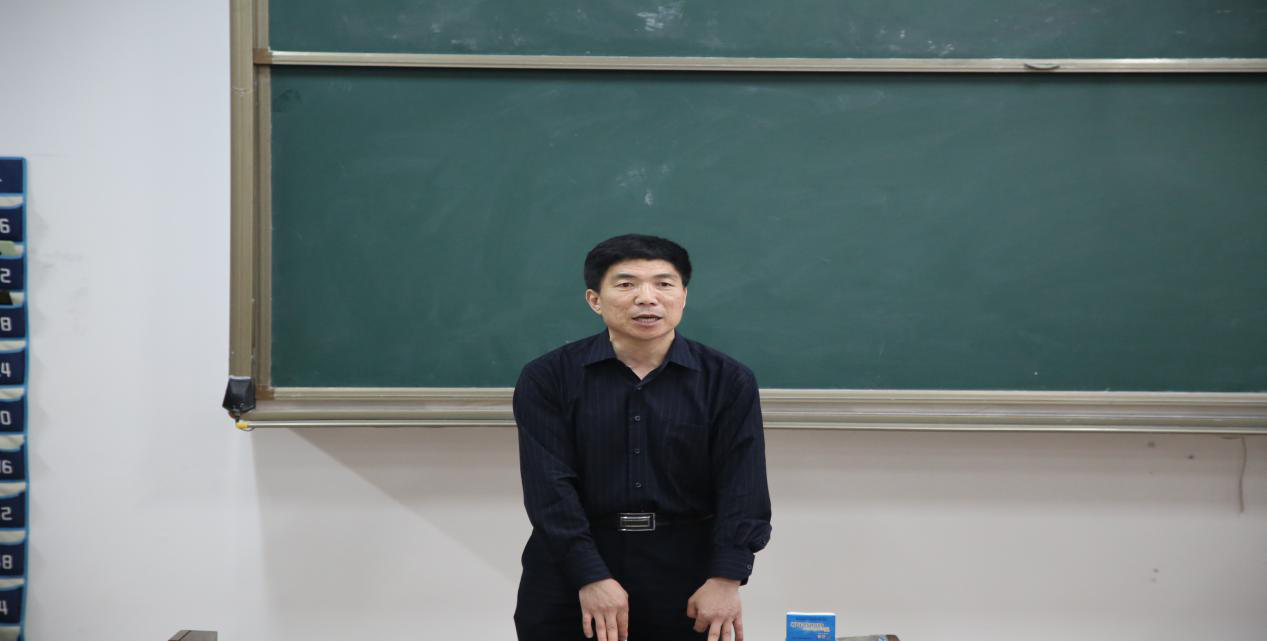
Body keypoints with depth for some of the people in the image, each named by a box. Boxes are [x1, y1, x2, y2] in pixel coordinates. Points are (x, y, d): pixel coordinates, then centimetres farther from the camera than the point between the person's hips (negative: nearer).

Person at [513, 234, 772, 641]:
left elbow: (742, 487, -5)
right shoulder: (547, 378, -3)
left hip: (685, 574, 1)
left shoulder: (727, 381, 0)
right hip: (569, 573, 0)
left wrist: (726, 579, -16)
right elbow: (550, 486, -9)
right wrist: (591, 577, -19)